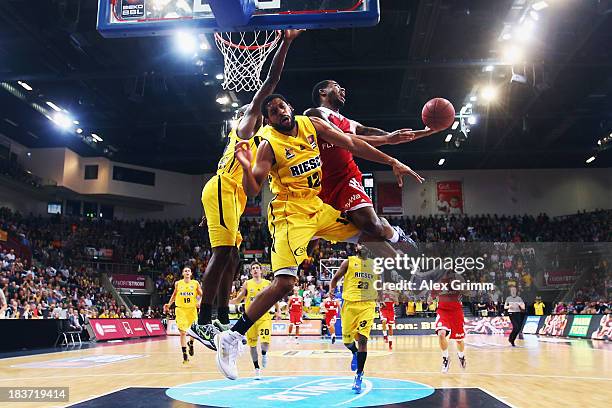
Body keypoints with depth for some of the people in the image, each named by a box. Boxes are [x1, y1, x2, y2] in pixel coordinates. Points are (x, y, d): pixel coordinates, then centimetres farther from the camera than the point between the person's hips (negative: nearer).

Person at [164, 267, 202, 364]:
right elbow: (174, 295, 16)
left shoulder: (195, 283, 2)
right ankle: (185, 354, -2)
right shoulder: (178, 283, 4)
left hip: (192, 309, 1)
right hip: (181, 309, -1)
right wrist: (169, 304, 5)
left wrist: (199, 302, -14)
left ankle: (191, 343, 36)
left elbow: (200, 295, 5)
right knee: (183, 332, -6)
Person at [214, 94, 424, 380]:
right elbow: (253, 190, -18)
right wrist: (246, 167, -39)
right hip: (290, 214, -6)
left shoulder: (311, 125, 3)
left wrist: (392, 162, 1)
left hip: (318, 206, 7)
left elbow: (352, 145, 5)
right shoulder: (268, 145, -12)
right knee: (284, 283, -19)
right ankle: (230, 338, -11)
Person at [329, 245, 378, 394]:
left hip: (367, 304, 1)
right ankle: (355, 354, 37)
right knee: (347, 340, 0)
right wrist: (331, 289, -9)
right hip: (350, 303, -1)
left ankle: (359, 376, -2)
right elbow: (335, 278, 9)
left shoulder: (373, 264, 15)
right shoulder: (349, 262, 6)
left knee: (362, 339, -11)